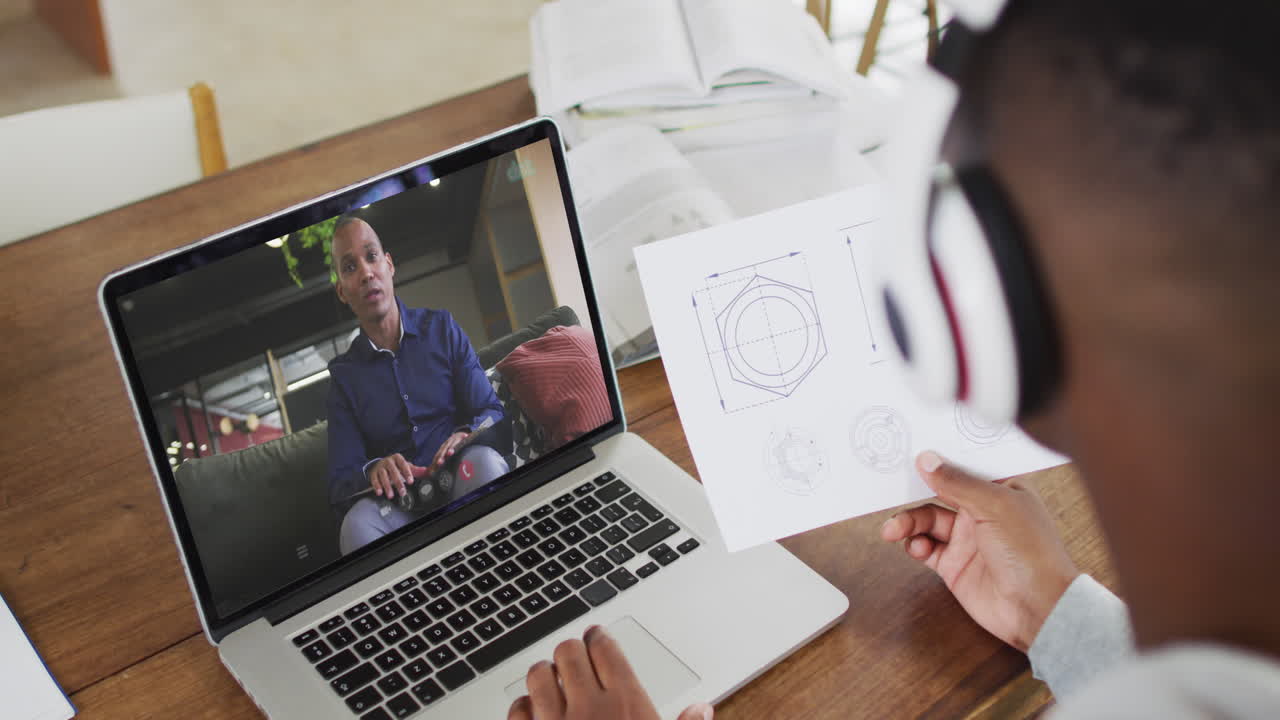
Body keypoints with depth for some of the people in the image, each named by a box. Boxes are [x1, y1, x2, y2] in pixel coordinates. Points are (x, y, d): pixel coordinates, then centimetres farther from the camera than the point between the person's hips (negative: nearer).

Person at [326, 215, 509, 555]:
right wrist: (373, 472, -21)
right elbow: (340, 484, 4)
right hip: (400, 508, 0)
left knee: (483, 460, -33)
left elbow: (492, 412, 6)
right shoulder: (343, 374, 11)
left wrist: (468, 435, -19)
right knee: (358, 521, -34)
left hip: (464, 487, 1)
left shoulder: (441, 329, 11)